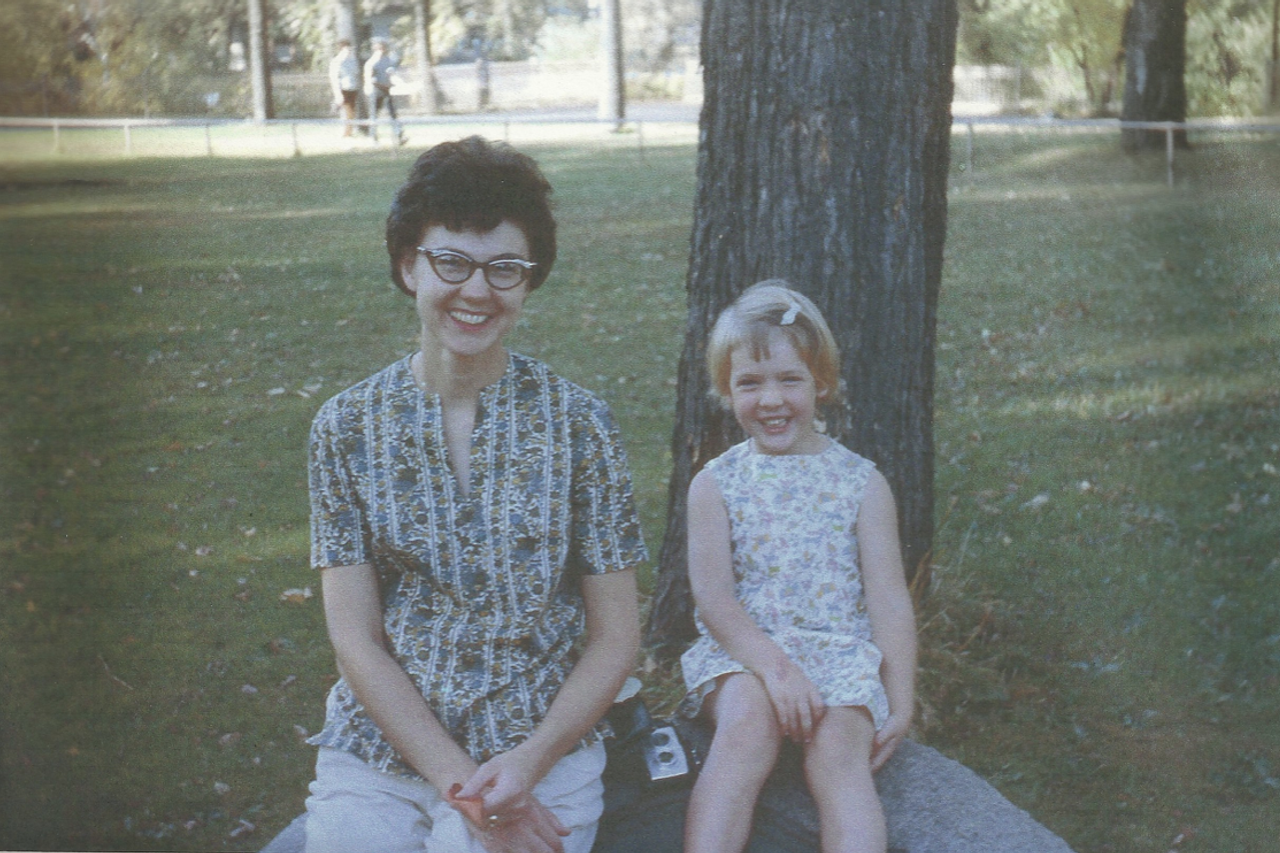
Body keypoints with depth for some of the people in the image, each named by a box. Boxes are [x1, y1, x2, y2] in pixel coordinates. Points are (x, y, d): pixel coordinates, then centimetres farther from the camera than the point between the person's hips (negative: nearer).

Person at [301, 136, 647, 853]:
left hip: (542, 747, -1)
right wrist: (457, 783, -12)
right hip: (379, 750, 2)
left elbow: (615, 639, 1)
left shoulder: (578, 423, -1)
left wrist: (525, 766, -14)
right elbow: (356, 639, -1)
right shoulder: (347, 426, 2)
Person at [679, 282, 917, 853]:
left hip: (839, 652, 0)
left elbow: (890, 602, 4)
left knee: (838, 743, -29)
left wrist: (901, 704, -6)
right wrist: (774, 665, -20)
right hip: (741, 654, 0)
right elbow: (713, 597, -4)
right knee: (749, 718, -32)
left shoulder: (861, 483, 8)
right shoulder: (715, 484, 6)